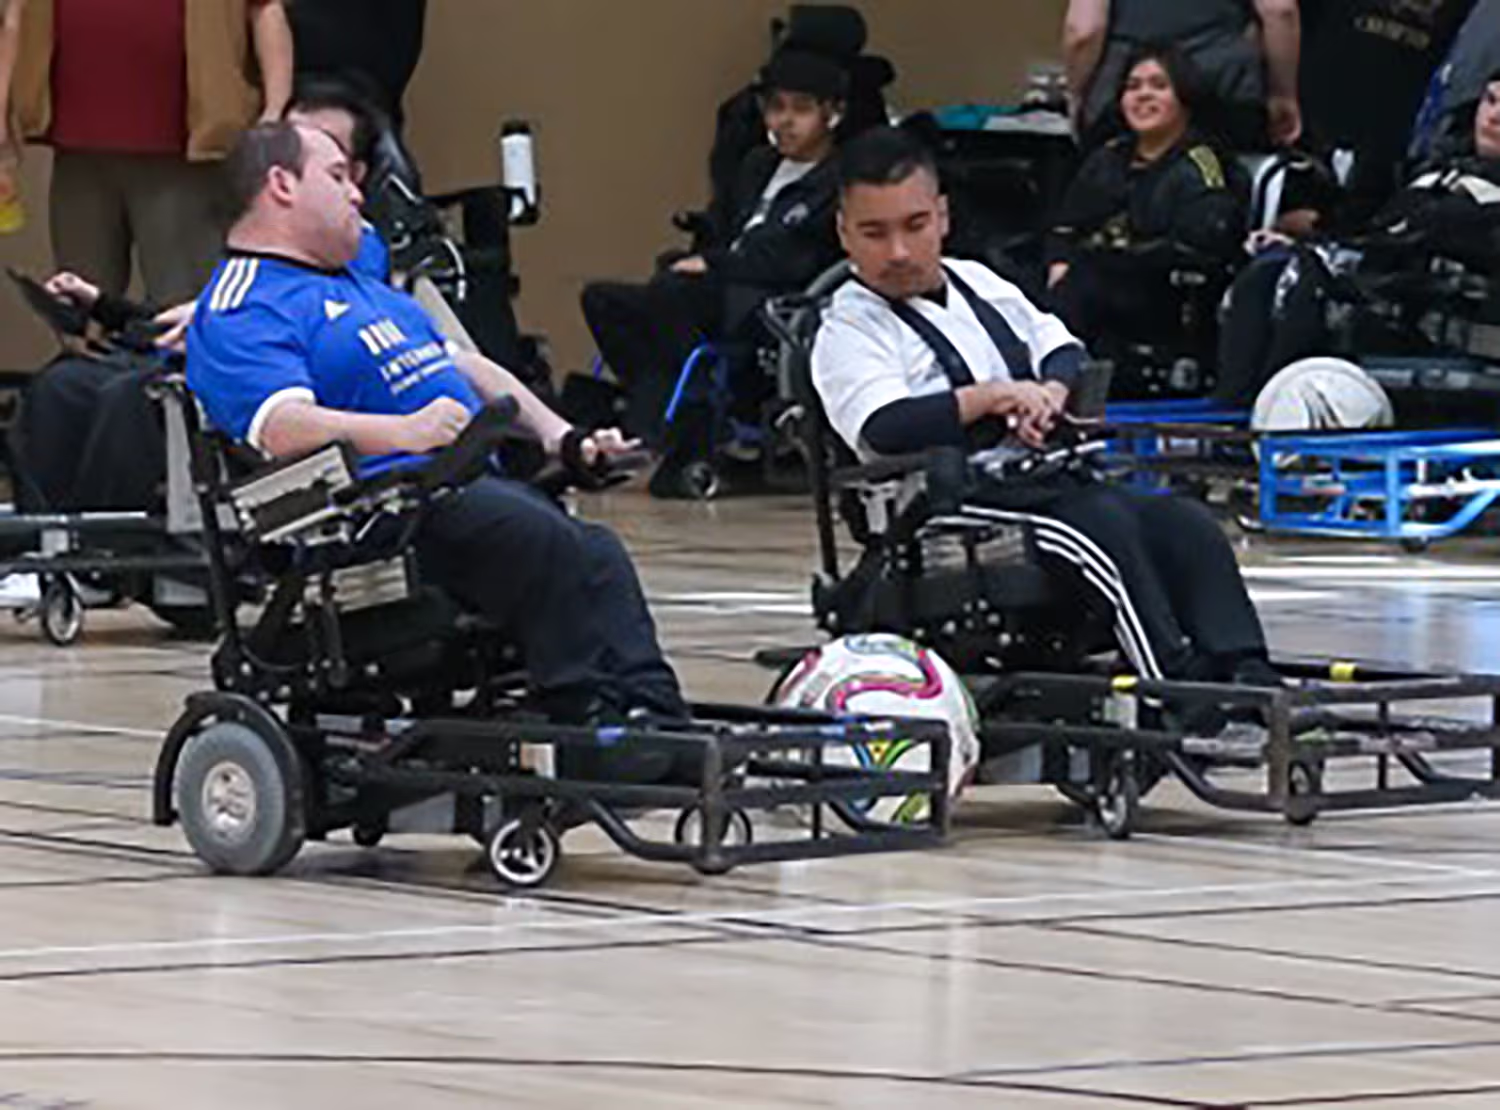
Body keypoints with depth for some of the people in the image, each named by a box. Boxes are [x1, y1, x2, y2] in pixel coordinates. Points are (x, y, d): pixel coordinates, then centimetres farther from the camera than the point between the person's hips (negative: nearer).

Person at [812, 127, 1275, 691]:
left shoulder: (980, 284, 23)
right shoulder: (848, 332, 0)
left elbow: (1063, 350, 22)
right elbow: (884, 428, -17)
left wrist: (1051, 394, -2)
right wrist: (993, 397, -18)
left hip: (1052, 484, 7)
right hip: (961, 505, -7)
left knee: (1188, 526, -18)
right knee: (1104, 526, -34)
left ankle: (1246, 672, -31)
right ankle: (1174, 682, -42)